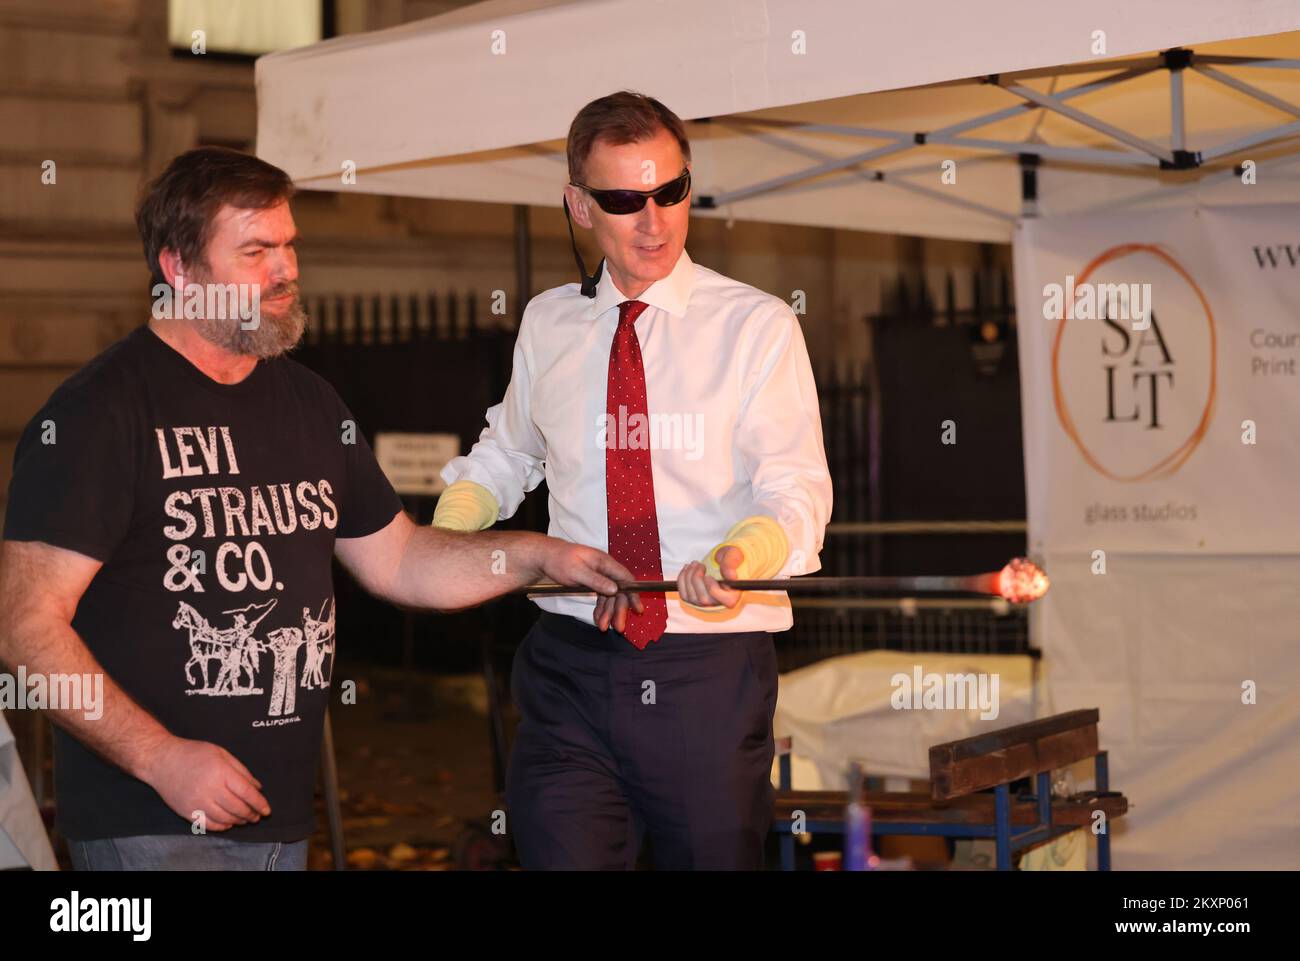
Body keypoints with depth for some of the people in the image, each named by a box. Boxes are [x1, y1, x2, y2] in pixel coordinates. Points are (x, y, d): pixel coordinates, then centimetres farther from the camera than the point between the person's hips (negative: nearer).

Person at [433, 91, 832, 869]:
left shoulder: (757, 325, -2)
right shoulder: (547, 325, 10)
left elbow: (797, 488, -11)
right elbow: (507, 454, 26)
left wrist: (744, 552, -32)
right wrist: (446, 528, 8)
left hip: (711, 668, -2)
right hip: (571, 667, 2)